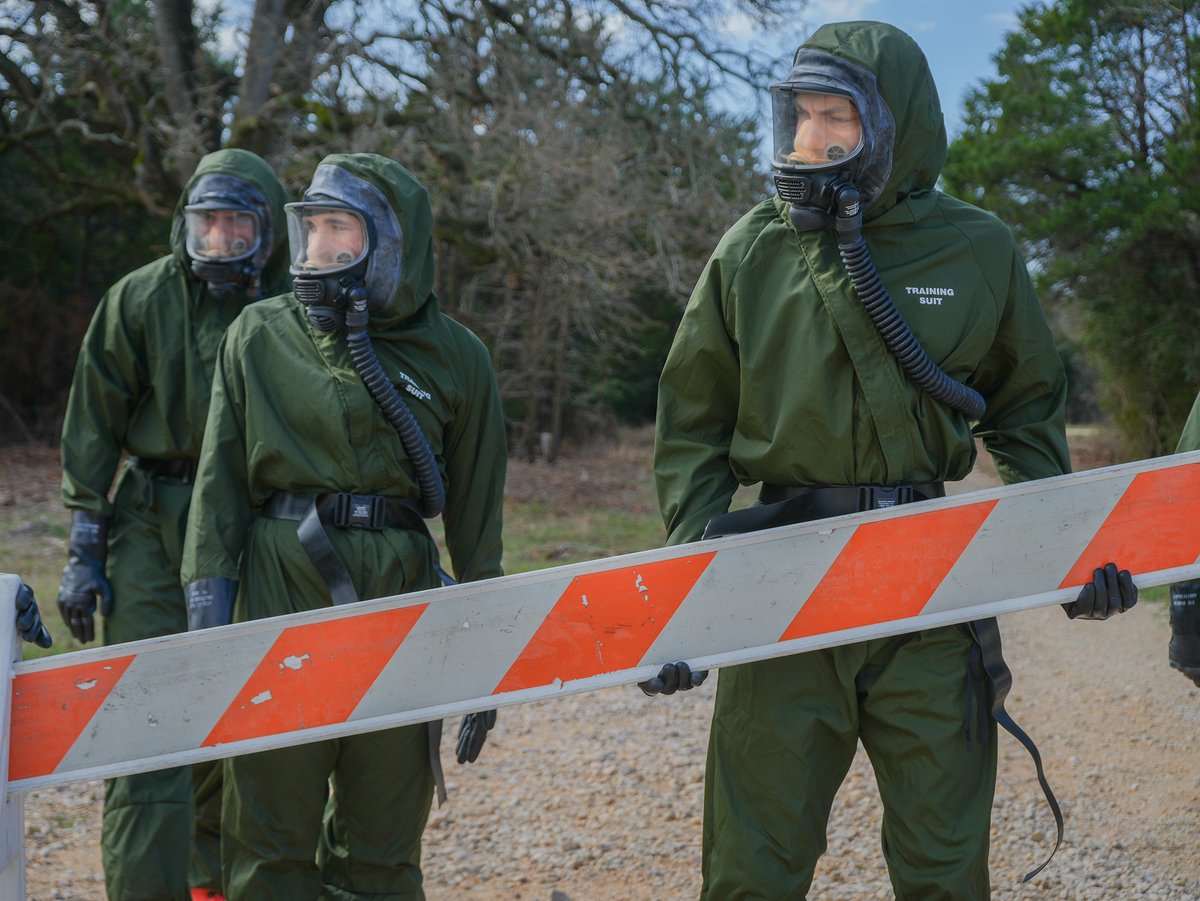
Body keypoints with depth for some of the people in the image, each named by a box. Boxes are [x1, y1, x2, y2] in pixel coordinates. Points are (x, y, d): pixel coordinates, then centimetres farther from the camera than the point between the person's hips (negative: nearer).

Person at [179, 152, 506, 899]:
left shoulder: (454, 358, 5)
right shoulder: (260, 336, 6)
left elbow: (477, 516, 6)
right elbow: (222, 479, 5)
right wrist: (210, 598, -6)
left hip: (400, 594, 0)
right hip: (281, 588, 0)